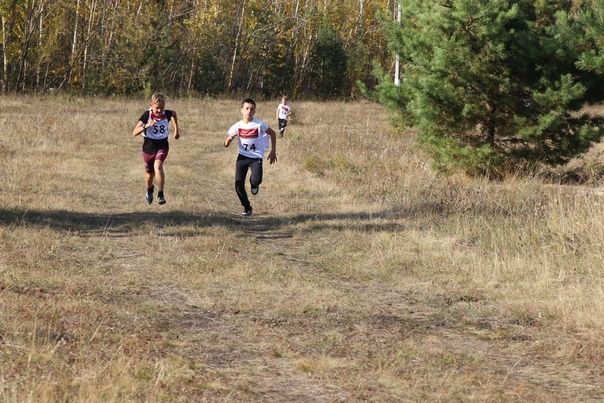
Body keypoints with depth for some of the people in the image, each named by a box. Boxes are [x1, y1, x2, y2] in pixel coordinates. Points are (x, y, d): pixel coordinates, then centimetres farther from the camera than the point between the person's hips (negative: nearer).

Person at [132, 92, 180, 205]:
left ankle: (161, 194, -26)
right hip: (148, 148, 1)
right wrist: (146, 126, -34)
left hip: (162, 146, -1)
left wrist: (176, 130, 18)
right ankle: (149, 190, 50)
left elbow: (174, 114, 19)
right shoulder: (147, 115, -15)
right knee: (149, 175, 15)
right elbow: (135, 132, -19)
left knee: (158, 166, -31)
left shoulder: (167, 114, -9)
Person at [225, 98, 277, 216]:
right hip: (242, 157, 2)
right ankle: (247, 208, 16)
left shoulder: (259, 124, -11)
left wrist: (273, 151, 2)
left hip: (256, 157, -2)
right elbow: (226, 145, -3)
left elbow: (272, 134, 5)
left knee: (256, 180, -26)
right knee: (238, 184, -6)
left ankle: (254, 183, 14)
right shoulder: (237, 126, -6)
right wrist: (229, 138, -26)